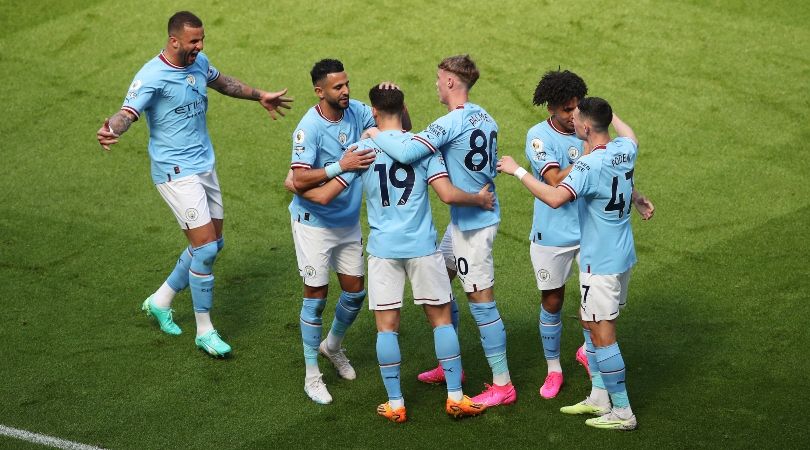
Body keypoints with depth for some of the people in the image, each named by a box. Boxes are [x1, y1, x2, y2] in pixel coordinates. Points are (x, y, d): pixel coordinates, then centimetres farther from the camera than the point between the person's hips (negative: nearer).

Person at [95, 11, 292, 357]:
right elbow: (128, 112, -31)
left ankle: (160, 301, 32)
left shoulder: (199, 63, 5)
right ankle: (204, 332, 2)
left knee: (212, 244, 13)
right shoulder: (152, 76, -19)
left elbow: (221, 82, 26)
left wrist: (260, 96, 36)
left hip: (205, 166, 9)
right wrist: (111, 130, -54)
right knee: (205, 247, -12)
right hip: (176, 172, -9)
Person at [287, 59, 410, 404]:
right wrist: (341, 166, -36)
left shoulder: (355, 111, -5)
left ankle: (333, 346, 41)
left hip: (349, 221, 6)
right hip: (314, 223, -6)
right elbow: (299, 181, -29)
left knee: (355, 291, 13)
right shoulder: (309, 127, -23)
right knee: (316, 295, 0)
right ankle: (312, 375, 13)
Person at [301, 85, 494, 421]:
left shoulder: (362, 149, -4)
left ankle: (395, 404, 10)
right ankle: (456, 397, 13)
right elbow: (448, 194, -12)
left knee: (387, 326, 7)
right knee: (441, 318, 11)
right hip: (423, 246, 0)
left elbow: (324, 195, -5)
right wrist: (479, 199, 6)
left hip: (383, 248, 0)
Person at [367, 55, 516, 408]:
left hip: (473, 223, -10)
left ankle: (502, 384, 4)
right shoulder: (485, 118, 8)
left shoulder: (452, 122, -20)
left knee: (481, 301, -3)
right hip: (462, 220, 10)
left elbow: (407, 152, -29)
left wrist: (376, 135, -13)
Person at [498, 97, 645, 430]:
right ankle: (599, 397, 26)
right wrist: (606, 112, 36)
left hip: (601, 262, -9)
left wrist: (517, 171, -26)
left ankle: (622, 412, 4)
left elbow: (555, 197, -36)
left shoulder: (590, 165, -25)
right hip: (621, 255, 9)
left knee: (602, 335, -2)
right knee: (590, 323, 20)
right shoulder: (625, 149, 1)